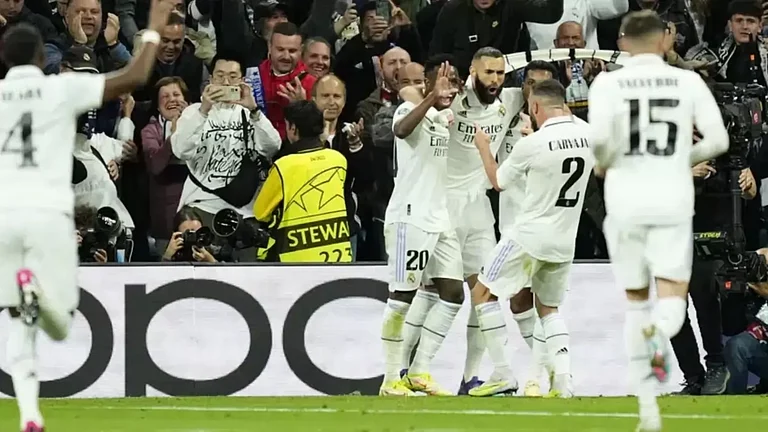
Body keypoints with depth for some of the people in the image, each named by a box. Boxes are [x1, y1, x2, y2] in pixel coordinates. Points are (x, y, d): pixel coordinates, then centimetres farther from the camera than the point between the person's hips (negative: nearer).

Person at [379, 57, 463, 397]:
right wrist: (433, 96, -39)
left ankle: (419, 373, 8)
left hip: (439, 217, 9)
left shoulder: (443, 118, 17)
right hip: (409, 217, -9)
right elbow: (401, 129, -35)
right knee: (402, 297, -6)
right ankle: (391, 380, -1)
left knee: (453, 293, 4)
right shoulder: (411, 110, -9)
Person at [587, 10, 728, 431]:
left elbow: (599, 136, -17)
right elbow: (718, 140, -2)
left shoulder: (608, 83, -2)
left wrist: (603, 163, 5)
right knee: (672, 299, 0)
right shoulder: (688, 82, 2)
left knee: (636, 301, 14)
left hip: (626, 199, 1)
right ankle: (660, 335, -39)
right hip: (673, 199, -1)